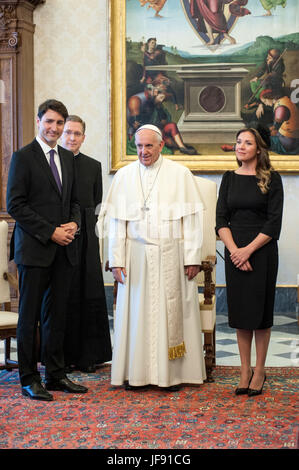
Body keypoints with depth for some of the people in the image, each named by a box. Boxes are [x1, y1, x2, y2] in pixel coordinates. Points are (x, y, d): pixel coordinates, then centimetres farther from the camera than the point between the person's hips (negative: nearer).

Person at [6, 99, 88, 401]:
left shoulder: (68, 158, 14)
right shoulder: (23, 157, -5)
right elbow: (15, 205, -10)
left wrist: (74, 223, 0)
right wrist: (51, 232, -14)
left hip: (63, 250, 6)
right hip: (34, 249, -6)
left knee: (57, 314, 10)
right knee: (30, 315, 1)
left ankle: (56, 375, 18)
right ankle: (29, 379, 8)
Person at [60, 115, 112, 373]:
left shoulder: (93, 166, 12)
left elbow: (97, 206, 12)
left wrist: (94, 234, 2)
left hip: (85, 238, 3)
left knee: (90, 297, 2)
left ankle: (89, 356, 10)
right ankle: (64, 355, 8)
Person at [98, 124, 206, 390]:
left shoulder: (180, 175, 2)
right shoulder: (124, 176, 6)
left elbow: (192, 218, 0)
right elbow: (117, 222, 5)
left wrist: (192, 257, -6)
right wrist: (117, 260, -1)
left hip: (171, 256, -1)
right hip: (136, 256, 1)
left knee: (171, 312, 1)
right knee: (136, 313, 2)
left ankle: (172, 373, 9)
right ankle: (135, 372, 10)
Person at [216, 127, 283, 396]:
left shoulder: (271, 179, -2)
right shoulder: (230, 179, 8)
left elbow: (274, 223, -7)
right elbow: (221, 220, 4)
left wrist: (249, 250, -13)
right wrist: (234, 250, -10)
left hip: (262, 251, -3)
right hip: (235, 252, 3)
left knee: (260, 311, 1)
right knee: (240, 311, 5)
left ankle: (259, 371, 10)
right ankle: (245, 371, 12)